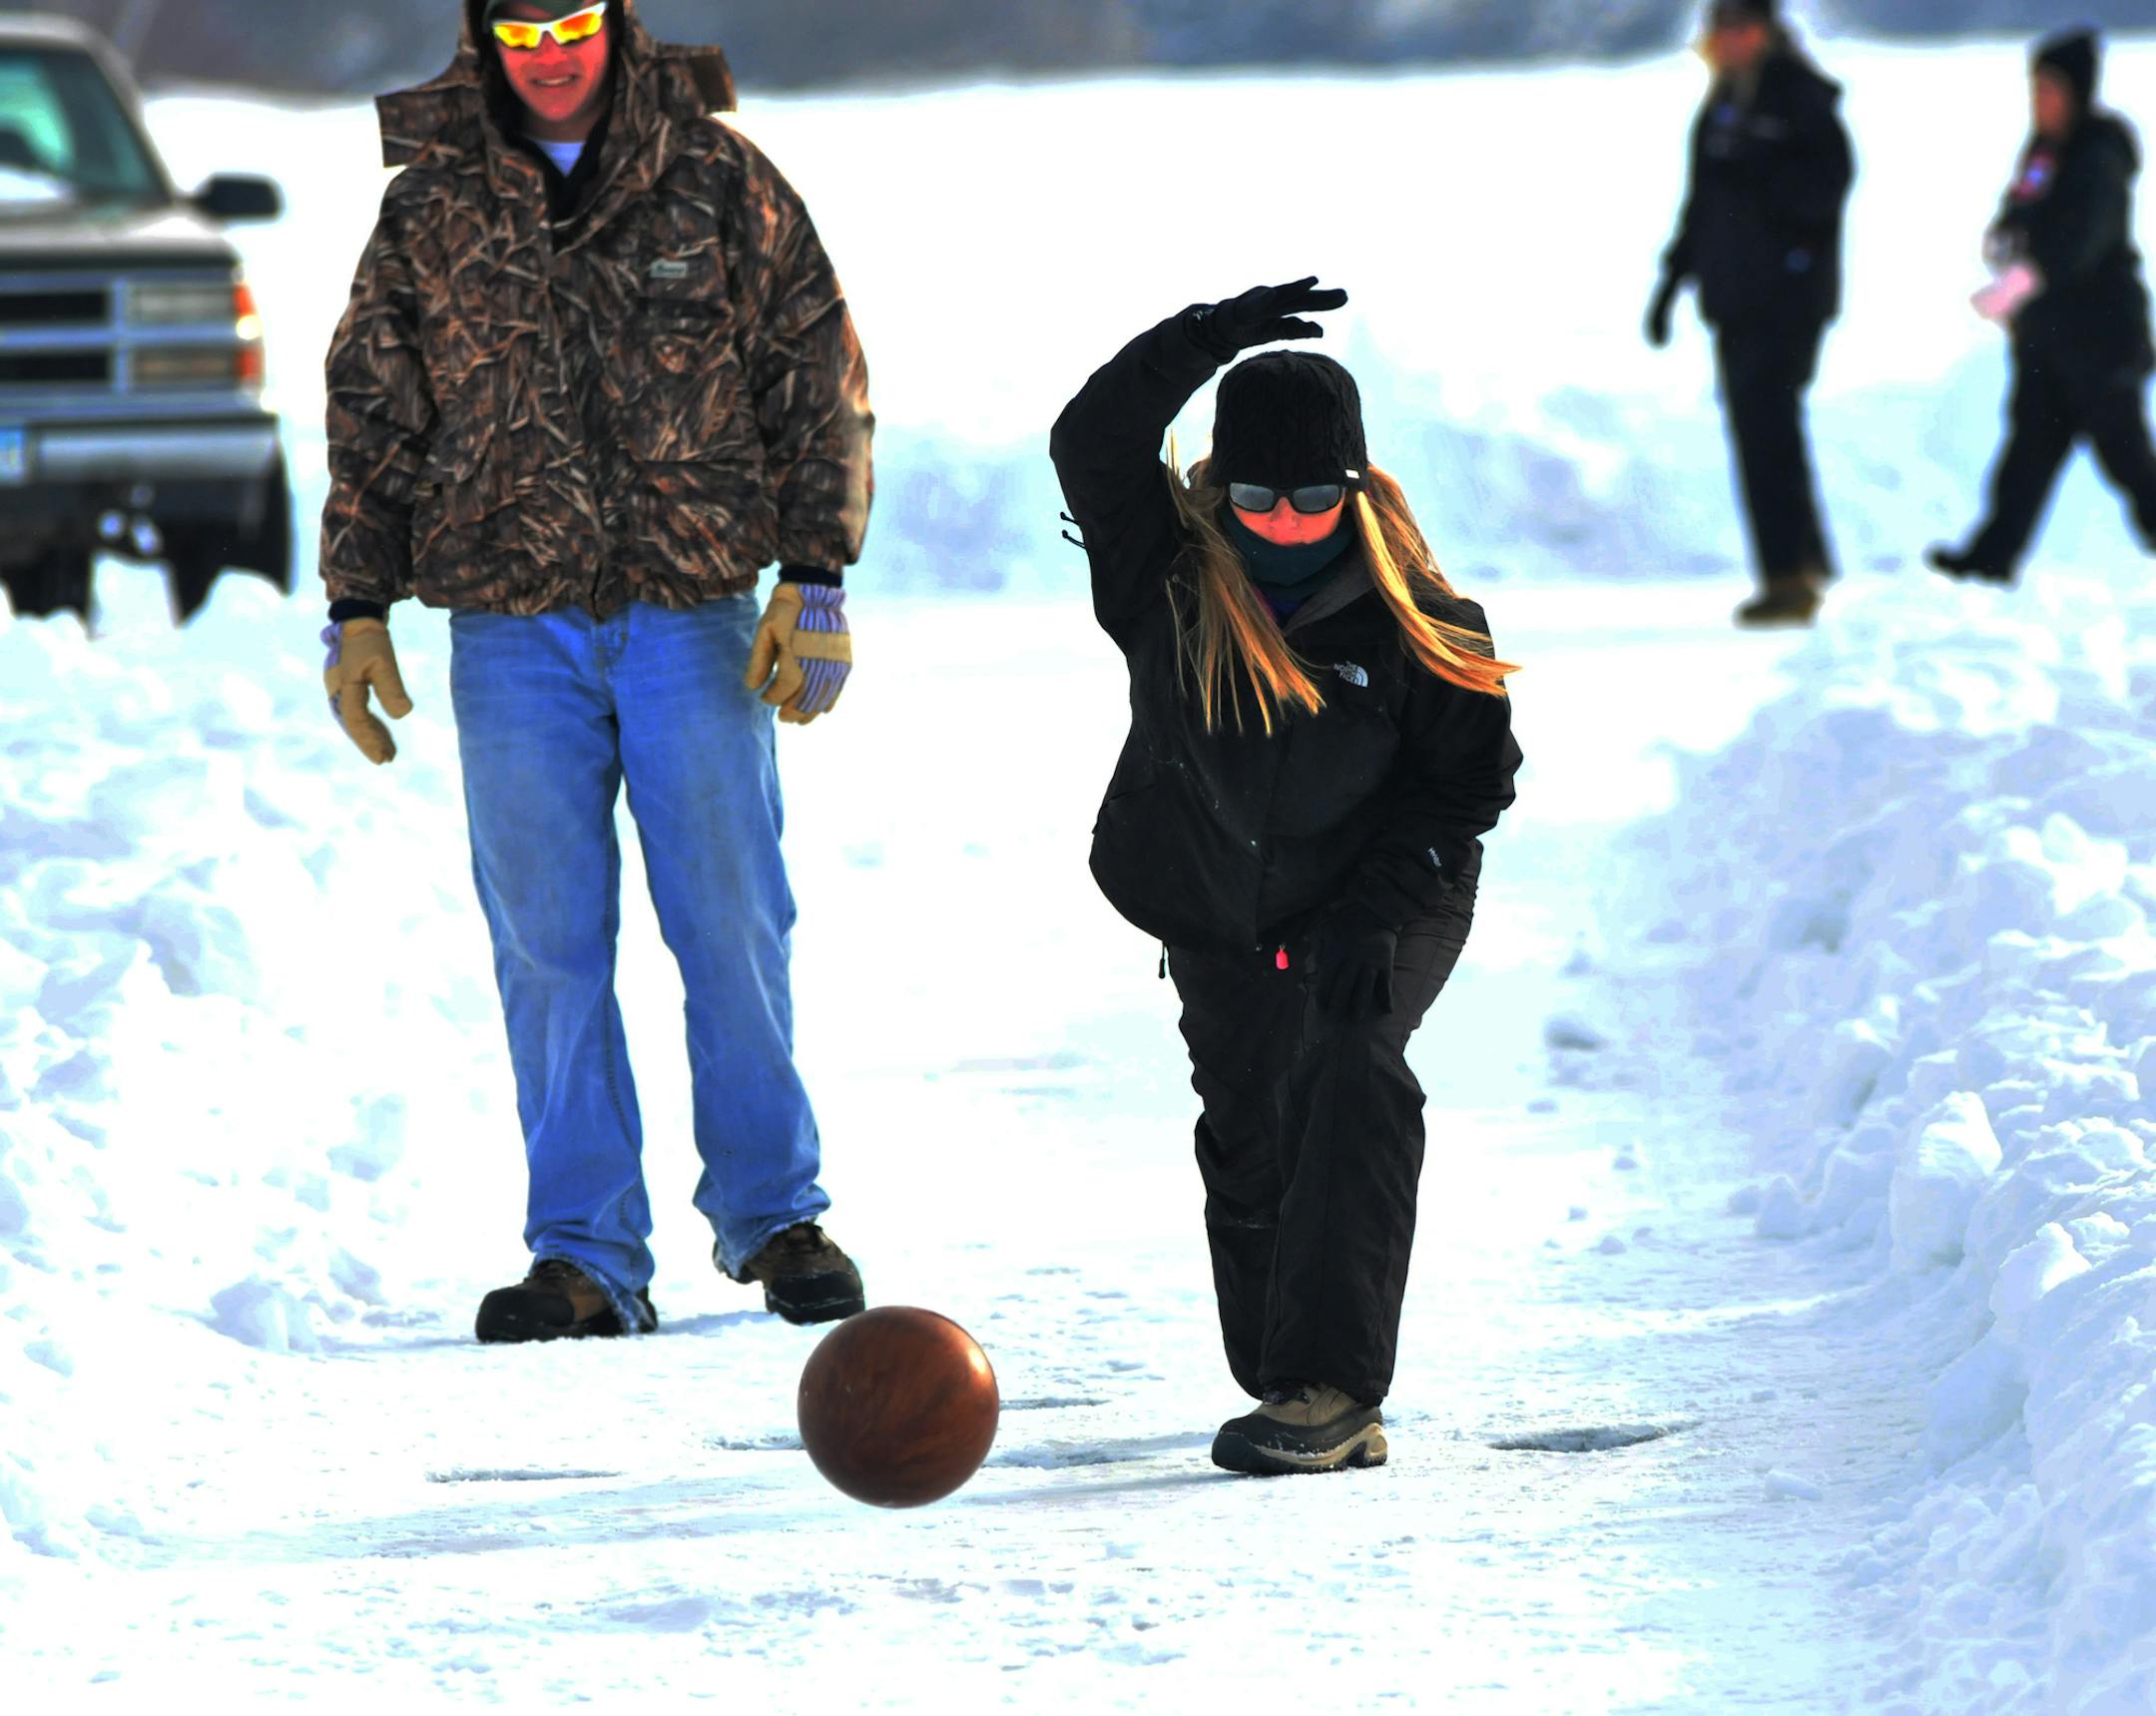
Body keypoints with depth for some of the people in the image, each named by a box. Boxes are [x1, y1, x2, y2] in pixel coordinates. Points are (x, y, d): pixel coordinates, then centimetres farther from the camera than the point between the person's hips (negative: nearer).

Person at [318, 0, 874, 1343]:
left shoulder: (716, 178, 2)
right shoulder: (433, 208, 6)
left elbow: (820, 371, 4)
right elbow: (372, 415, 13)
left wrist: (816, 577, -2)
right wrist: (357, 606, 7)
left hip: (696, 616, -1)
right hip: (513, 631, 1)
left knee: (733, 926, 0)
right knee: (549, 946, 1)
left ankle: (770, 1214, 16)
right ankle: (587, 1258, 7)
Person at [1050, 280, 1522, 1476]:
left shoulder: (1413, 622, -13)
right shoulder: (1168, 581, -10)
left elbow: (1469, 781, -8)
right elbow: (1091, 445, -24)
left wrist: (1374, 913, -19)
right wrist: (1203, 342, -35)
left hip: (1379, 912, -3)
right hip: (1221, 923, 3)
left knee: (1349, 1077, -26)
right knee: (1251, 1148, 4)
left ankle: (1329, 1381, -28)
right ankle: (1307, 1406, 19)